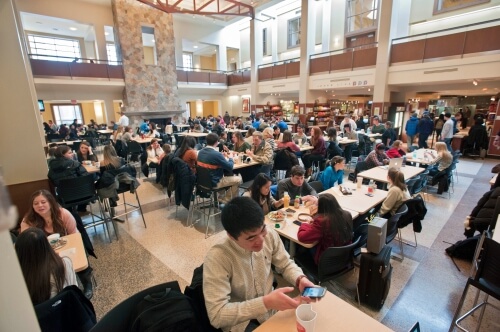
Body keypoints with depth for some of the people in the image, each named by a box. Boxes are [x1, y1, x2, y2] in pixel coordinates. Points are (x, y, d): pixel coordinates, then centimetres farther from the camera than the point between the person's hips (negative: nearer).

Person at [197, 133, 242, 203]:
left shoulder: (200, 152, -3)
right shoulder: (216, 154, -26)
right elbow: (230, 167, -17)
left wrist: (221, 157, 9)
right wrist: (230, 159, 3)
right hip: (214, 182, -8)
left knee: (227, 175, 30)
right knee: (238, 179, 7)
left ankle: (222, 196, 29)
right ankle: (227, 200, 21)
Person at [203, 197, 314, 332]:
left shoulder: (269, 234, -14)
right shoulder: (217, 257, -29)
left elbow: (286, 265, 1)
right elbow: (217, 315, -27)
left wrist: (300, 279, -19)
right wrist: (266, 303, -32)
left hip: (272, 308, 6)